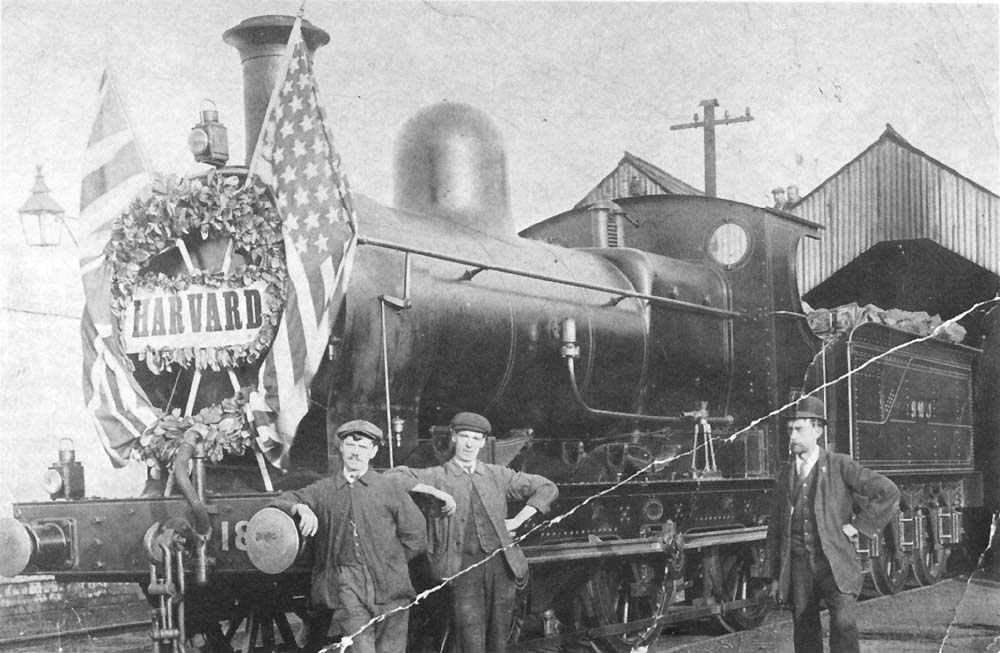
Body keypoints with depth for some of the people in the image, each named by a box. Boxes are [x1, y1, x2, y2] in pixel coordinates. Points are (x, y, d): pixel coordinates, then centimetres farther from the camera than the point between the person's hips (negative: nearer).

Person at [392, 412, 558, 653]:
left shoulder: (498, 475, 14)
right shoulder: (437, 477, 7)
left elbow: (547, 488, 19)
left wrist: (517, 521, 10)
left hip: (501, 563, 3)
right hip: (463, 565, -3)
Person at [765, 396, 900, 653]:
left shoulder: (840, 465, -1)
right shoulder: (785, 473, 11)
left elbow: (888, 492, -5)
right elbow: (775, 527, 15)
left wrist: (858, 525, -6)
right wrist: (775, 576, 12)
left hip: (835, 564, -4)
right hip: (798, 567, 4)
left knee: (843, 624, -22)